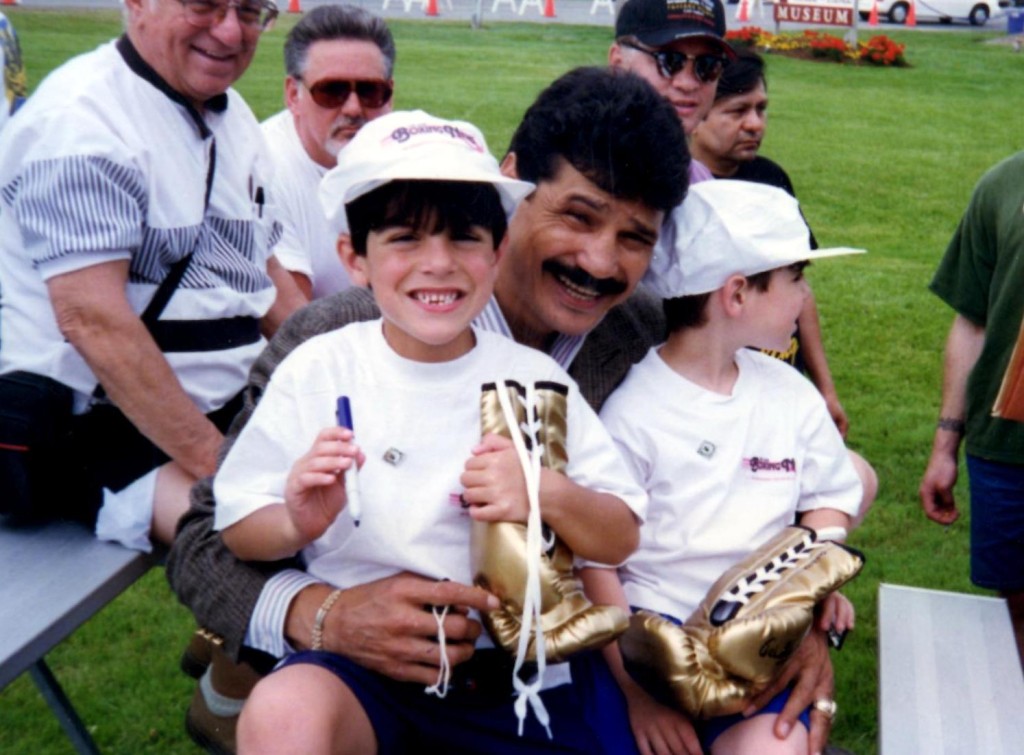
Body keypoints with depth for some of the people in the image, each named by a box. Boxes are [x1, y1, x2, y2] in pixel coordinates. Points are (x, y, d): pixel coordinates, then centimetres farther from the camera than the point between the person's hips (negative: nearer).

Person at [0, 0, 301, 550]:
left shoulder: (232, 115, 13)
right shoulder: (80, 119, -15)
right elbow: (93, 321, -23)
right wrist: (215, 462, -23)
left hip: (229, 408, 9)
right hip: (101, 429, -8)